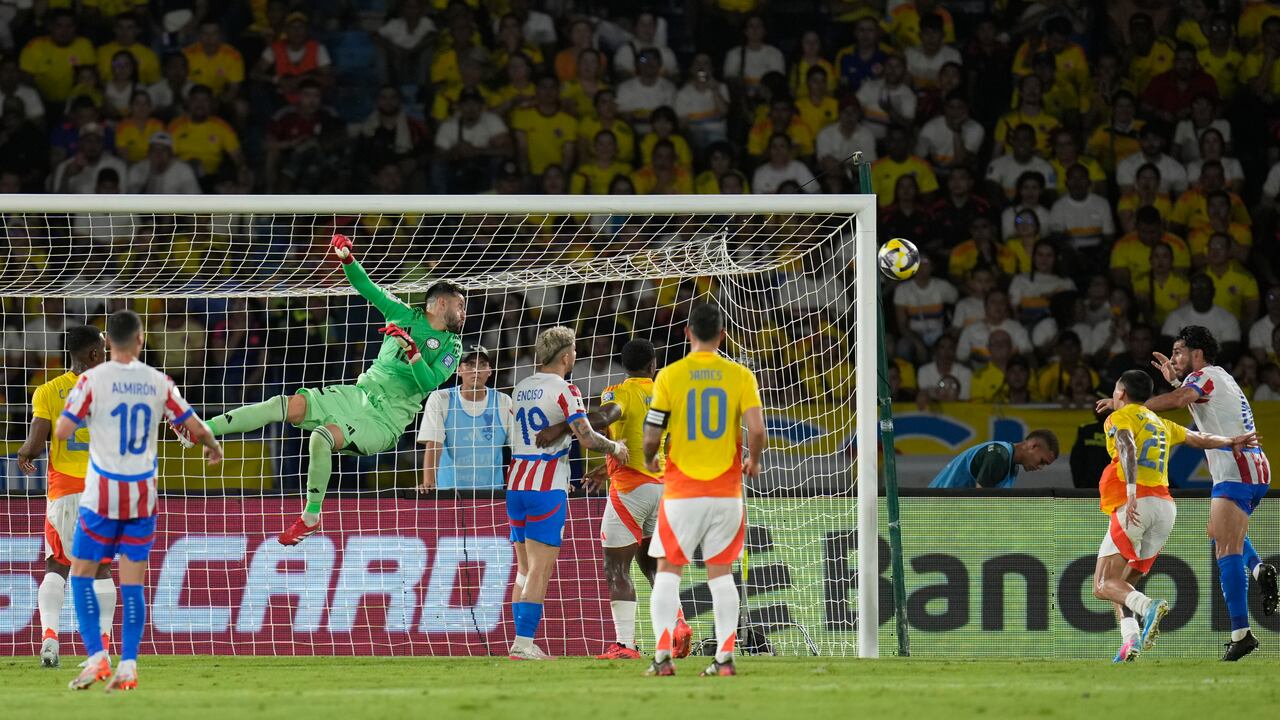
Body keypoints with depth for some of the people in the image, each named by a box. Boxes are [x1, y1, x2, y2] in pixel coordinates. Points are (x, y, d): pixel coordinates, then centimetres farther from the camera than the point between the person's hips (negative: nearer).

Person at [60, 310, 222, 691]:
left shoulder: (92, 380, -9)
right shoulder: (158, 382, 0)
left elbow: (62, 432, -13)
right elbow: (195, 427, 3)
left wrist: (63, 417, 11)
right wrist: (213, 446, 25)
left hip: (102, 495, -3)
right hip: (143, 495, 3)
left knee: (82, 575, 7)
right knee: (132, 583, 7)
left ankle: (97, 656, -5)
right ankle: (128, 666, 1)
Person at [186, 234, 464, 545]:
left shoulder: (452, 347, 0)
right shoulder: (405, 316, 11)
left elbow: (429, 383, -15)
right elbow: (365, 287, 13)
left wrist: (413, 351, -28)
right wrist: (347, 258, -3)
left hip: (385, 421, -5)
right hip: (359, 394, 5)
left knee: (322, 437, -31)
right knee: (285, 405, -13)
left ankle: (311, 516, -17)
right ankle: (203, 431, -14)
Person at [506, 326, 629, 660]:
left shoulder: (520, 388, 13)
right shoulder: (564, 390, -9)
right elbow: (586, 437, -16)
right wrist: (615, 448, 2)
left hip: (516, 482, 7)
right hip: (547, 488, -7)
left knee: (525, 569, 12)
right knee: (541, 569, -7)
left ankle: (520, 642, 10)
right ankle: (524, 642, -14)